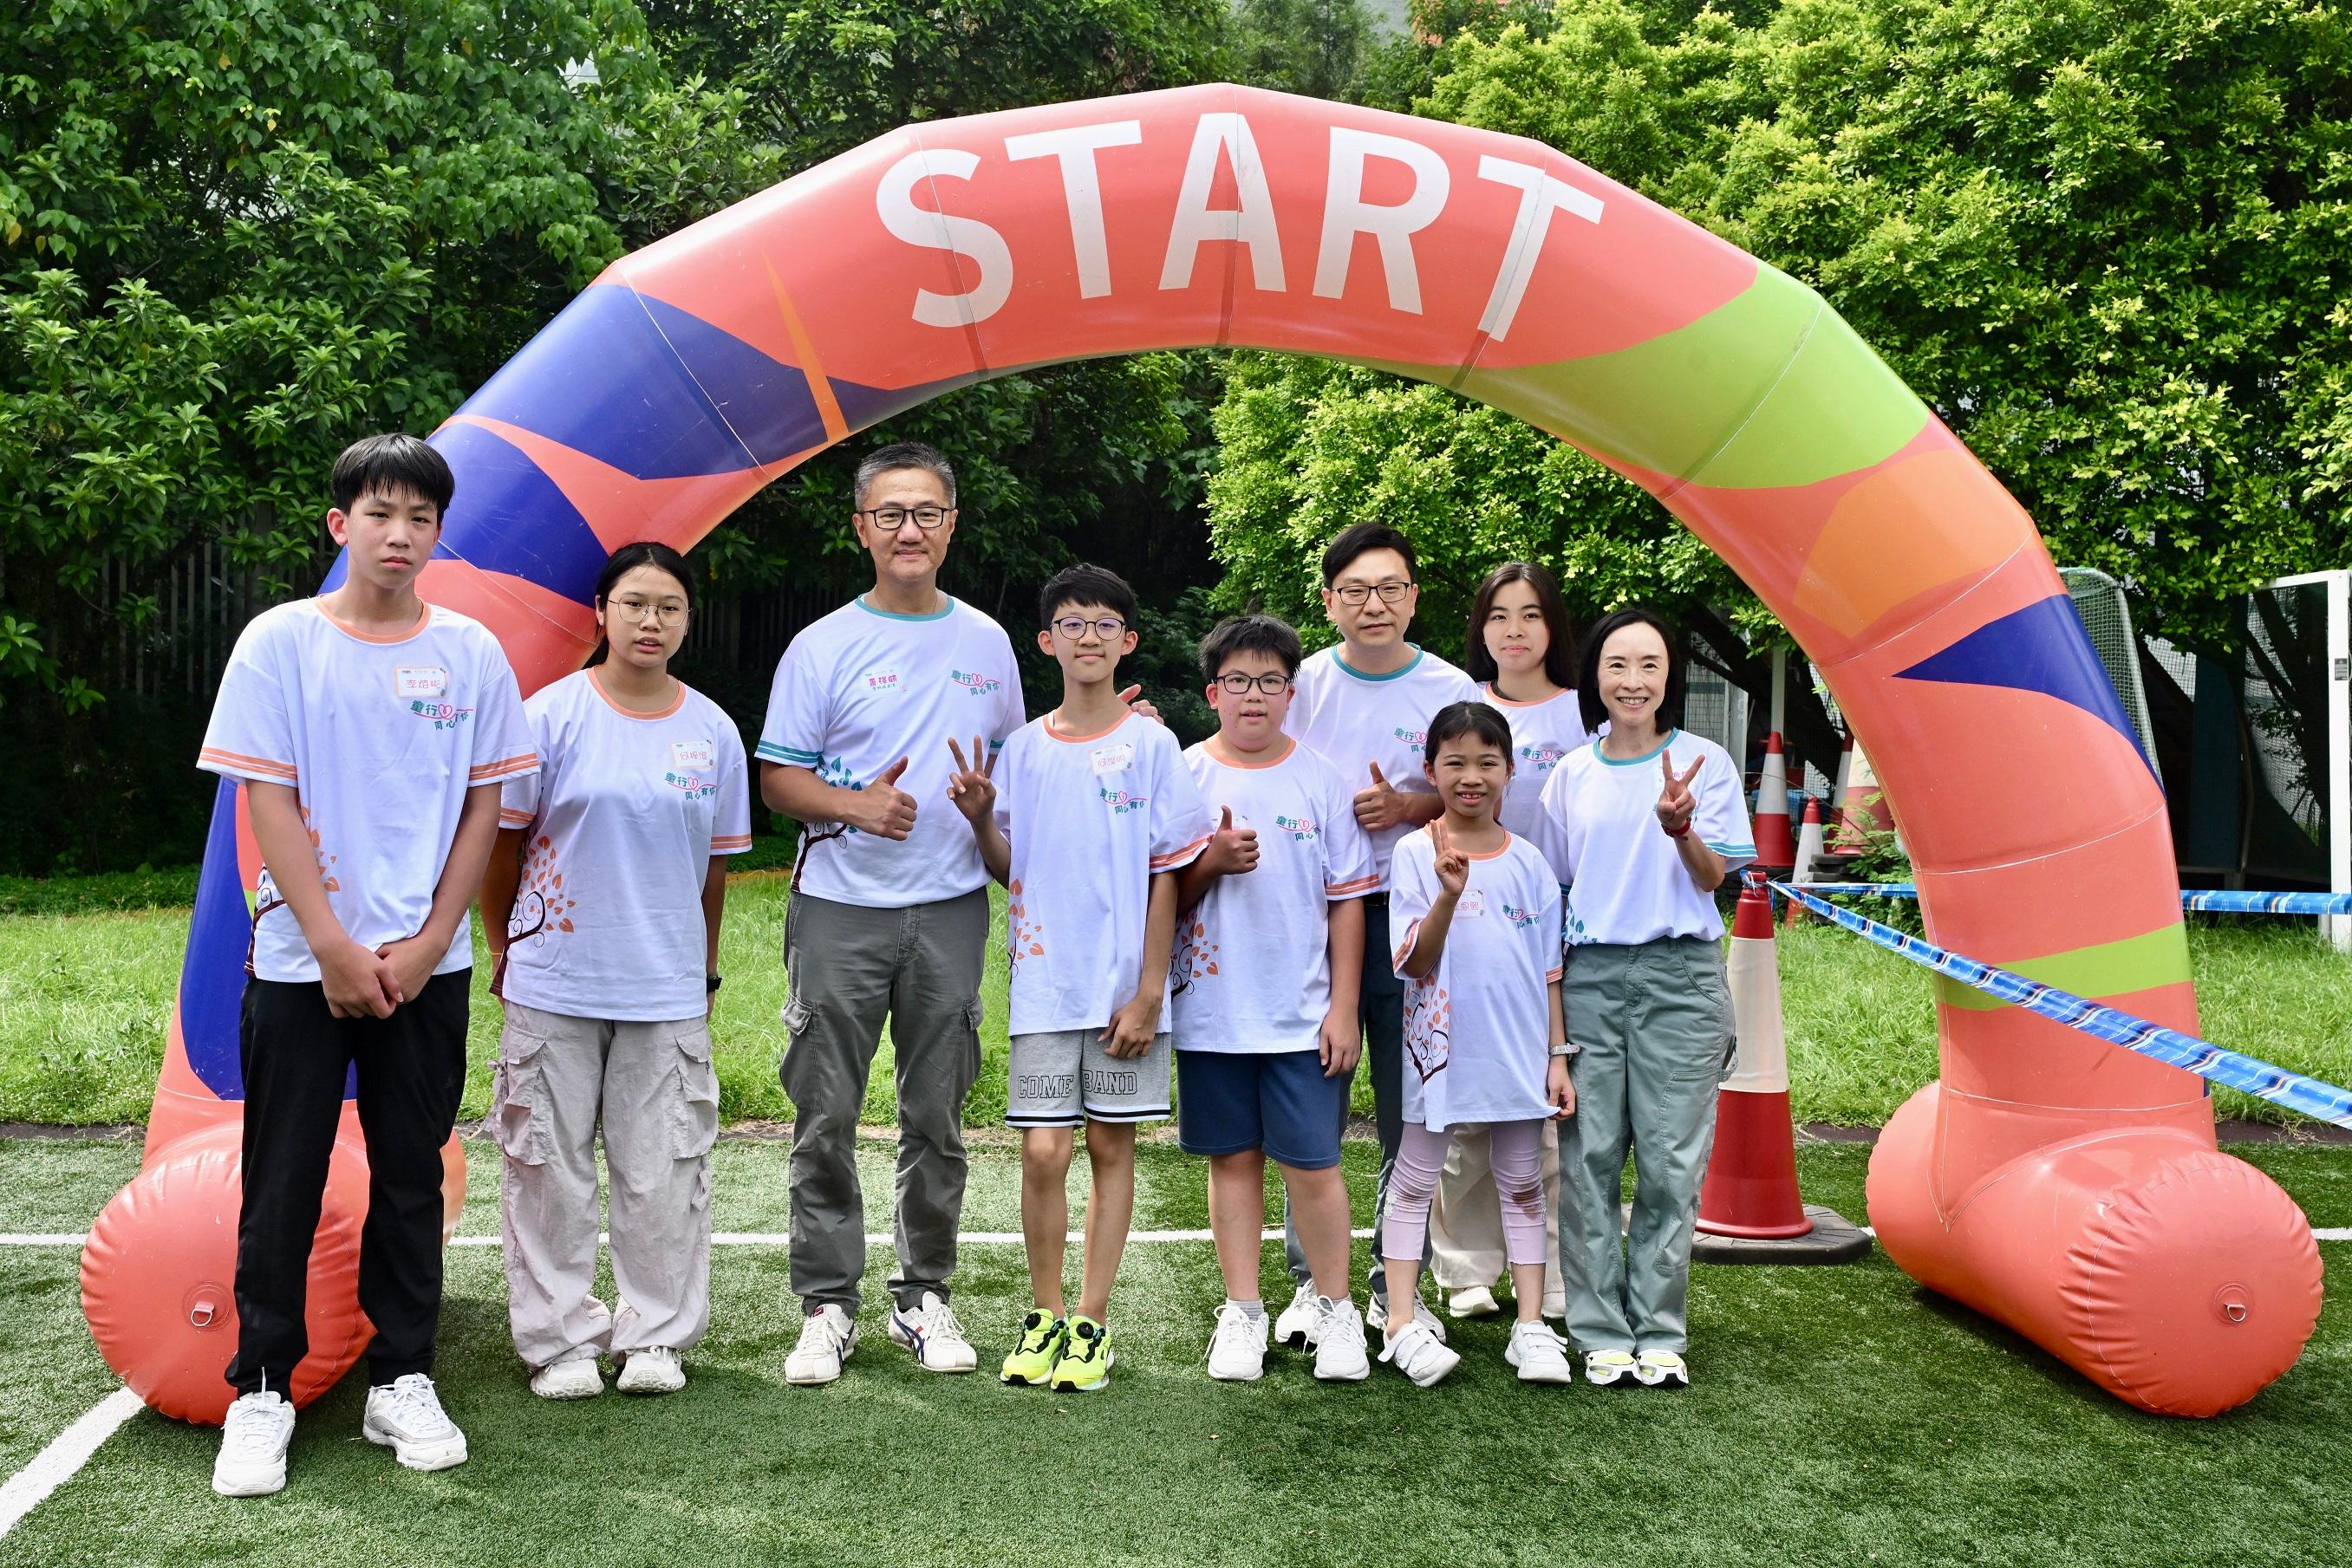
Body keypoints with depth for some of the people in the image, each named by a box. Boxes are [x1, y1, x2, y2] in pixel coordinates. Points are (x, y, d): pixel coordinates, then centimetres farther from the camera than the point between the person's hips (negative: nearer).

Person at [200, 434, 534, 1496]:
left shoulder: (470, 651, 3)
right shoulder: (282, 641, -2)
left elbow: (483, 807, 5)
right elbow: (269, 804, -5)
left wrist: (428, 944, -4)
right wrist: (335, 950, -10)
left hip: (428, 963, 2)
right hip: (299, 960, -1)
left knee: (412, 1176, 9)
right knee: (283, 1183, 4)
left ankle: (402, 1381, 20)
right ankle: (261, 1391, 16)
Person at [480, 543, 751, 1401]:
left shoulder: (713, 730, 5)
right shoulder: (550, 715, -4)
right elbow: (500, 842, 3)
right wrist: (505, 952, 9)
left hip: (667, 990, 2)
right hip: (554, 984, -2)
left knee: (665, 1170, 6)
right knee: (552, 1167, 6)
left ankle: (658, 1336, 21)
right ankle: (558, 1340, 19)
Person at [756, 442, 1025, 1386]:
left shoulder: (986, 643, 10)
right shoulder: (824, 646, 0)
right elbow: (777, 779, -2)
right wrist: (856, 805, -18)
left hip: (951, 908, 2)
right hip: (840, 908, -2)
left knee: (937, 1117, 9)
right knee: (825, 1116, 0)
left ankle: (925, 1297, 21)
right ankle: (827, 1307, 12)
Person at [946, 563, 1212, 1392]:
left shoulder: (1150, 745, -1)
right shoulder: (1023, 748, 6)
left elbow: (1166, 877, -2)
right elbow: (1008, 870, 10)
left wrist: (1149, 992, -6)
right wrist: (980, 819, -10)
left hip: (1124, 985, -1)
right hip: (1045, 983, 1)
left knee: (1112, 1143, 5)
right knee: (1043, 1149, -2)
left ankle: (1091, 1321, 17)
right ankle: (1045, 1316, 15)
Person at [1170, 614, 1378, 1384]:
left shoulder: (1322, 781, 3)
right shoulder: (1184, 777, 4)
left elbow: (1347, 901, 3)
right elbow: (1162, 897, 4)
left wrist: (1343, 1008, -2)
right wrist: (1212, 861, -16)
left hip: (1303, 1014, -1)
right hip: (1211, 1008, 1)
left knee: (1312, 1162, -1)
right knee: (1234, 1157, 9)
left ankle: (1335, 1309, 16)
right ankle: (1242, 1312, 20)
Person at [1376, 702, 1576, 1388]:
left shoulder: (1529, 862, 4)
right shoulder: (1416, 854, -5)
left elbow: (1548, 971, 7)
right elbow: (1414, 963, -14)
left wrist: (1558, 1055, 4)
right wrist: (1449, 895, -28)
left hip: (1518, 1049, 3)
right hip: (1441, 1043, -3)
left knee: (1522, 1184, 10)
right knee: (1415, 1181, 6)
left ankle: (1531, 1325, 18)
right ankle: (1403, 1321, 13)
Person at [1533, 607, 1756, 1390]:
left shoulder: (1705, 761, 3)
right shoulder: (1572, 775, 10)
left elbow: (1714, 877, 0)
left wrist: (1680, 827, -21)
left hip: (1680, 975, -2)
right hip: (1591, 978, 2)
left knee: (1671, 1160, 0)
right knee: (1589, 1156, 1)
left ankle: (1660, 1332, 11)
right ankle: (1602, 1332, 11)